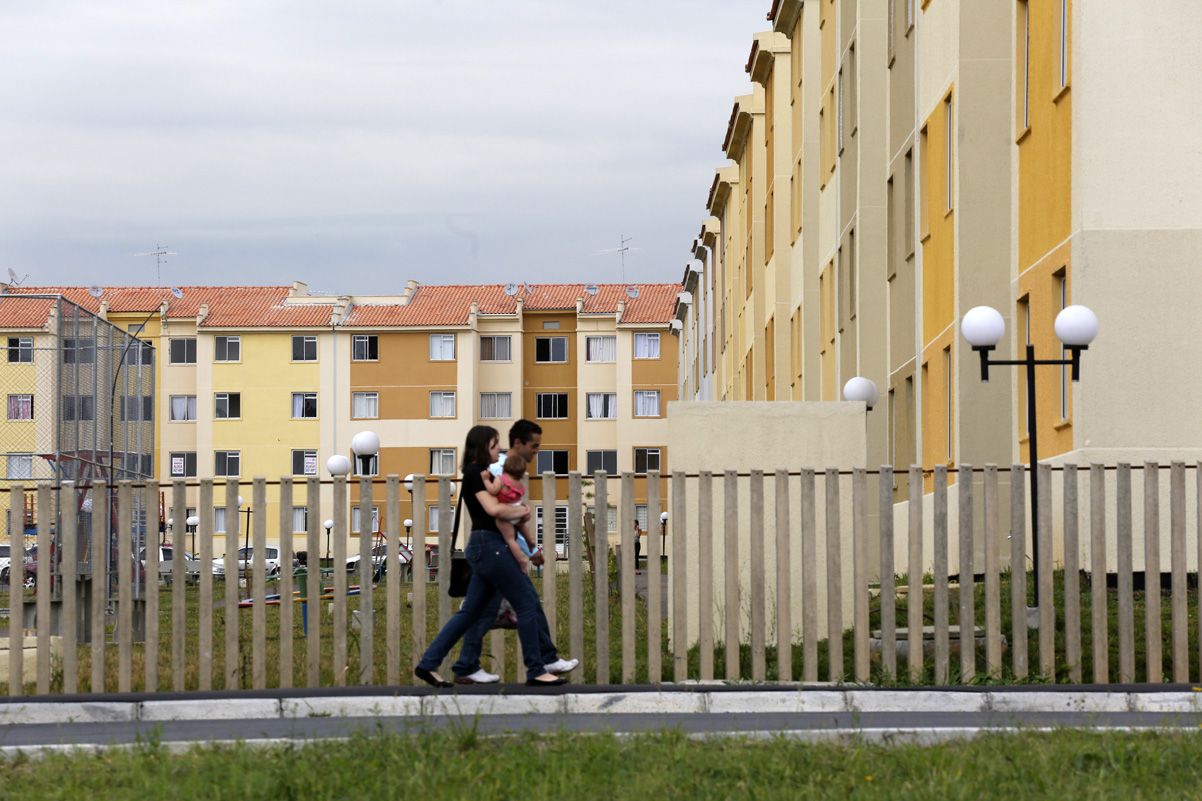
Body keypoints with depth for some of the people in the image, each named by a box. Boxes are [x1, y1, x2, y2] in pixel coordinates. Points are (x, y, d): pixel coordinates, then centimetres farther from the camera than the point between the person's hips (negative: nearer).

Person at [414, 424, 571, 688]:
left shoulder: (478, 474, 20)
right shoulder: (475, 473, -10)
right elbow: (492, 508, -20)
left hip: (485, 547, 10)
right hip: (488, 544, -10)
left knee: (471, 611, 9)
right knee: (526, 604, -6)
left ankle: (428, 664, 8)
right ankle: (536, 671, -3)